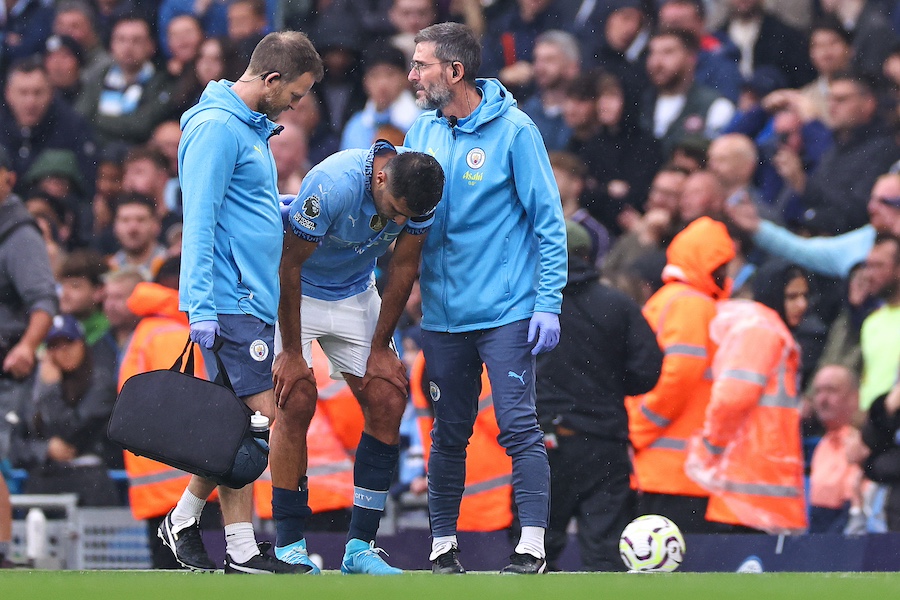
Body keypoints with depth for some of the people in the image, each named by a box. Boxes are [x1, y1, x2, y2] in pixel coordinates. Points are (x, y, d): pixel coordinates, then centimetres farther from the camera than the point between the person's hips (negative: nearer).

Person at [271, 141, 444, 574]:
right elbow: (289, 266, -24)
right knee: (297, 400, -16)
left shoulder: (418, 193, -20)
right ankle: (287, 545, -8)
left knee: (388, 402, -5)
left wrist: (380, 350, -2)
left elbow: (403, 269, -5)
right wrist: (292, 353, -19)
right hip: (295, 293, -5)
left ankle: (360, 547, -1)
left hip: (356, 293, 5)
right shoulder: (332, 186, -35)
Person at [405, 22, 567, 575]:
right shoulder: (423, 132, 7)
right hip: (443, 315, 5)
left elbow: (549, 222, -7)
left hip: (505, 313, -5)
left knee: (519, 428, -9)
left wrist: (548, 303, -12)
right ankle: (443, 544, 18)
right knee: (448, 435, 10)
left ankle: (532, 547, -9)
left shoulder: (513, 131, -8)